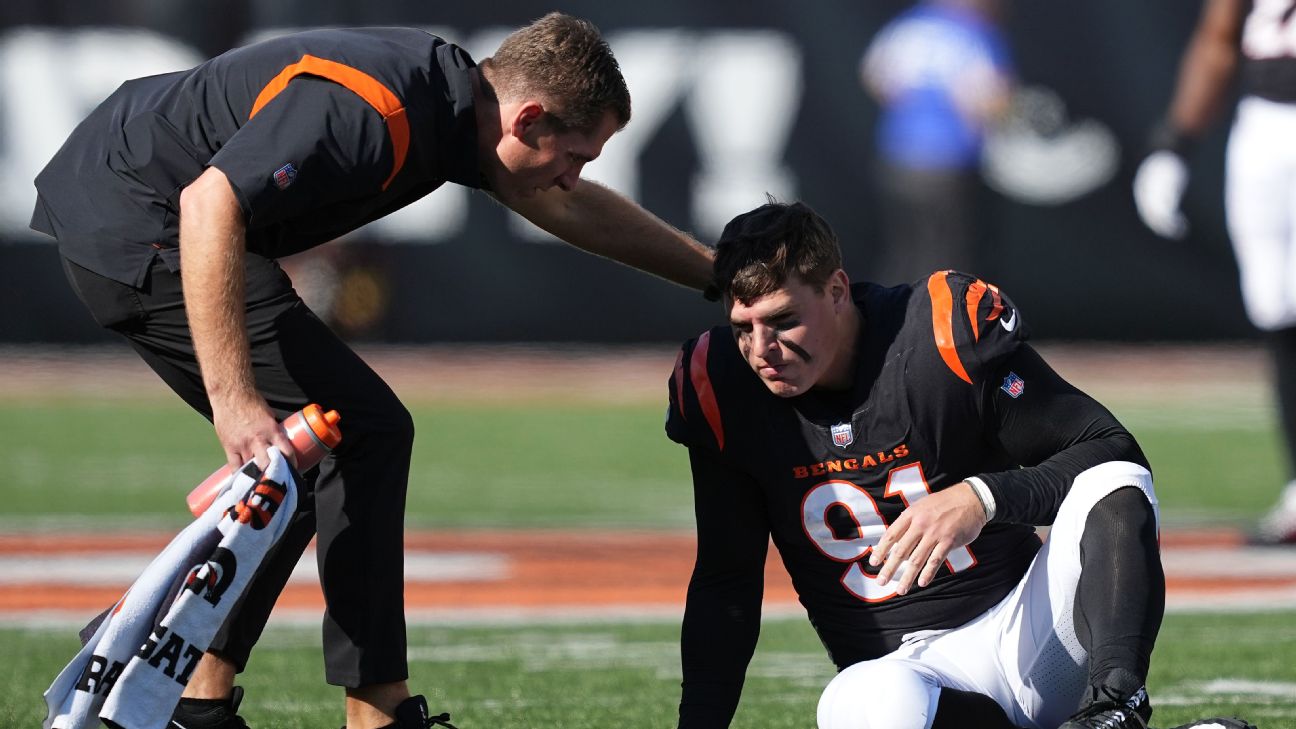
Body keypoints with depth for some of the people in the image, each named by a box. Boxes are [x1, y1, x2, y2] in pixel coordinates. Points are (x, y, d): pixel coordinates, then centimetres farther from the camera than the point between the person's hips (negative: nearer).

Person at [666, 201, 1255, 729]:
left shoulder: (947, 331, -12)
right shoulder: (724, 387, -3)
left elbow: (1113, 454, -9)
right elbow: (725, 583, 8)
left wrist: (984, 497, -26)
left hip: (1025, 623, 0)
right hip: (900, 664, 0)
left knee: (1114, 488, -26)